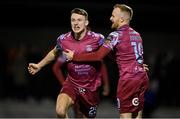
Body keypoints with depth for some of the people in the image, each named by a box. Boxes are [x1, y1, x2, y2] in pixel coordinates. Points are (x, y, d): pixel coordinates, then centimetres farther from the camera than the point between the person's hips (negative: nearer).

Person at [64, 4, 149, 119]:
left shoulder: (116, 35, -8)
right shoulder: (136, 34, 15)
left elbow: (98, 55, -13)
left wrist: (74, 56, -7)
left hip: (128, 79, -7)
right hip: (142, 78, 7)